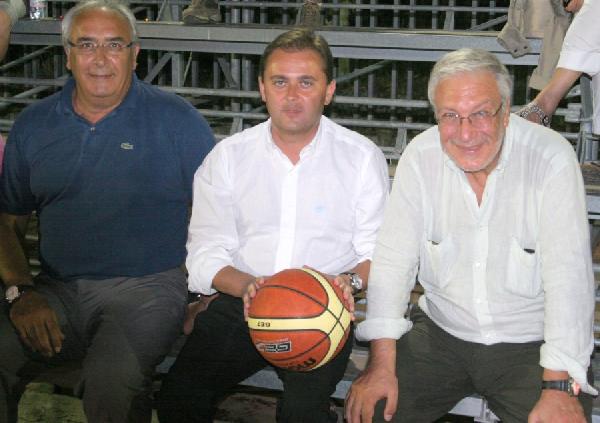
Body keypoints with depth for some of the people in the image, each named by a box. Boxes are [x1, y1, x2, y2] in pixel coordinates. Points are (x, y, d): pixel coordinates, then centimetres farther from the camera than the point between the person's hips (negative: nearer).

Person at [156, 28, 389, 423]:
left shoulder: (363, 157, 3)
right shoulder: (227, 157, 6)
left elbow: (379, 252, 2)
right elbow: (205, 255, 2)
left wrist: (349, 279, -20)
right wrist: (246, 285, -18)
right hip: (241, 301, 2)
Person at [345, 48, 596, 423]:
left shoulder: (551, 158, -15)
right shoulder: (420, 157, -6)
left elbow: (568, 276, -18)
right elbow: (394, 259, -6)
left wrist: (559, 389, -25)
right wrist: (382, 363, -15)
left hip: (530, 344, -2)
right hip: (441, 333, 2)